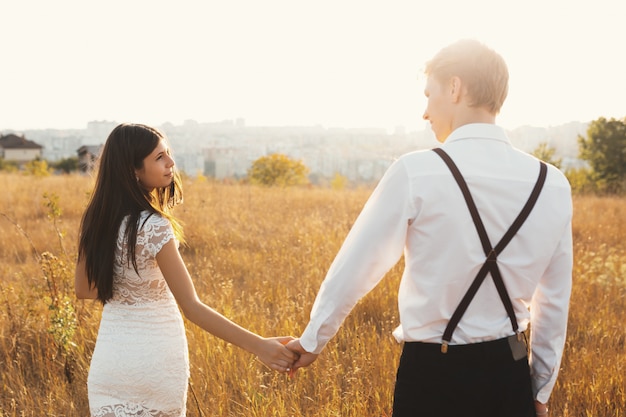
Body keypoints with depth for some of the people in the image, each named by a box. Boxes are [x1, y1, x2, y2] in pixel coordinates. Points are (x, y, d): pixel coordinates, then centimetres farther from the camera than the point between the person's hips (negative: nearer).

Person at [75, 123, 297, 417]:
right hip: (155, 358, -6)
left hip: (110, 358, 6)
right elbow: (192, 308, -25)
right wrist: (258, 345, -27)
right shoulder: (153, 226, -21)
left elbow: (84, 290, 10)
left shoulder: (96, 219, 0)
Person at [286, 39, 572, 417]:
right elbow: (554, 303, 5)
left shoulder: (417, 173, -14)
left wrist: (313, 340, 11)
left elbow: (356, 266, -5)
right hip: (509, 373, 3)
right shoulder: (552, 184, -2)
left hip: (433, 374, -3)